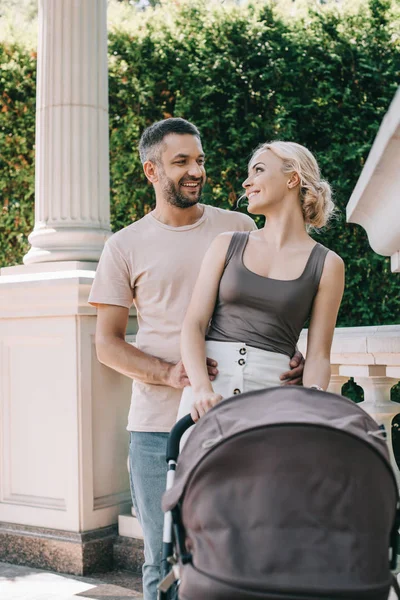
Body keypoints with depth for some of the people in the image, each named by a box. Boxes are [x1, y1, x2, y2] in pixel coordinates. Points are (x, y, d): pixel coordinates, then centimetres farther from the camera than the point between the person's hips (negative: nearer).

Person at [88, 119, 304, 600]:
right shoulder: (126, 246, 5)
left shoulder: (240, 229, 9)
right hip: (158, 428, -1)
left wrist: (291, 356, -7)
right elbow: (107, 343, 3)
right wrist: (170, 373, -14)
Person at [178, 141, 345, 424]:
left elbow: (318, 355, 4)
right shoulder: (227, 245, 9)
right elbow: (194, 324, 1)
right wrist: (202, 388, -15)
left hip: (272, 389, -1)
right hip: (208, 383, 1)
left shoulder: (327, 265, 5)